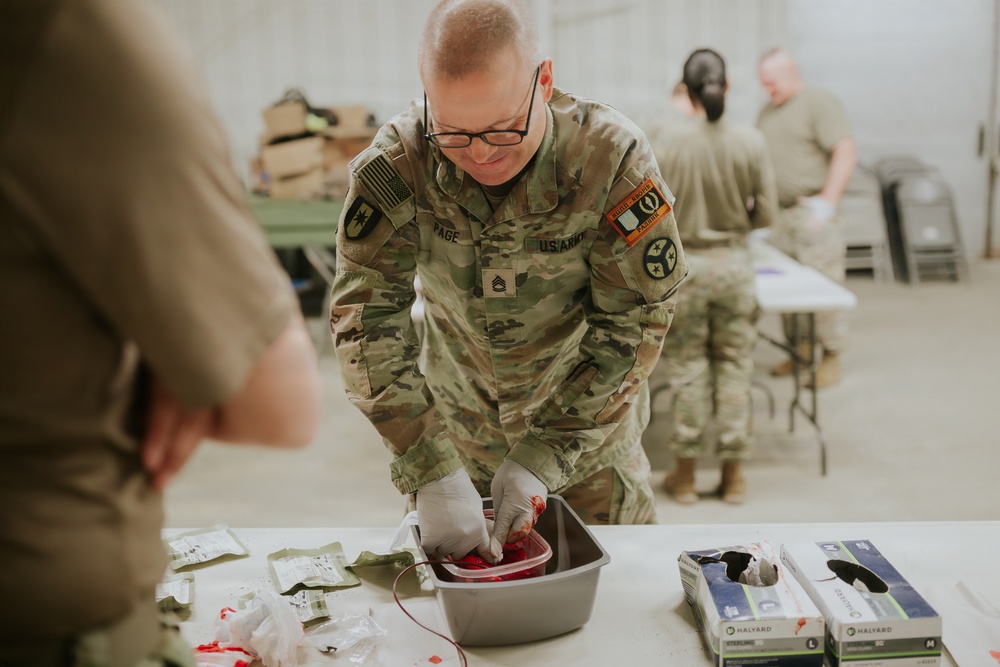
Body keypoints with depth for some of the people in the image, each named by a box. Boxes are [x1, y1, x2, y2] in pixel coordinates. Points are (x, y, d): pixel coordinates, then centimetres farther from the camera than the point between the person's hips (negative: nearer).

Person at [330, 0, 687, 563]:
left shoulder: (612, 157, -27)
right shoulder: (396, 165, -24)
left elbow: (636, 319, -21)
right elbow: (365, 316, -25)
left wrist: (542, 459, -26)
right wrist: (432, 473, -34)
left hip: (591, 423, -1)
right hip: (458, 419, 1)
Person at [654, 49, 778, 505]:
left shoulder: (671, 146, -12)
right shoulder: (752, 143, -7)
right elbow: (766, 214, -3)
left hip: (685, 265, -1)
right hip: (735, 263, 1)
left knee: (688, 369, 9)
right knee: (735, 368, 11)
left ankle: (685, 475, 18)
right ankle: (733, 475, 19)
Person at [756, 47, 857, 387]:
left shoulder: (820, 102, -6)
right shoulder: (767, 112, 18)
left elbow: (846, 152, -14)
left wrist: (827, 200, -22)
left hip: (812, 212, -7)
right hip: (779, 213, 7)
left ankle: (831, 356, 4)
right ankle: (799, 350, 17)